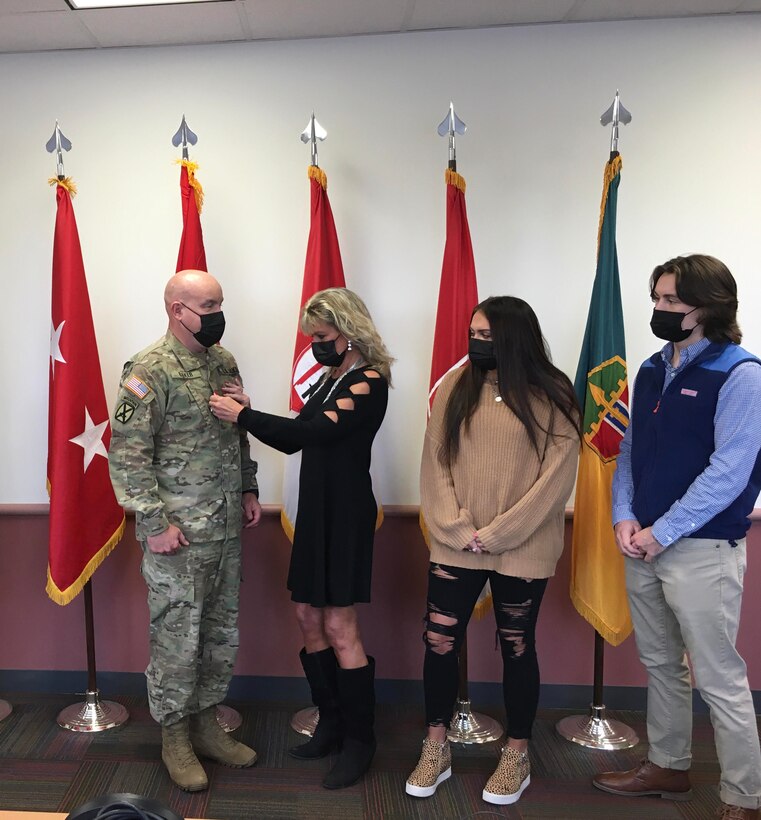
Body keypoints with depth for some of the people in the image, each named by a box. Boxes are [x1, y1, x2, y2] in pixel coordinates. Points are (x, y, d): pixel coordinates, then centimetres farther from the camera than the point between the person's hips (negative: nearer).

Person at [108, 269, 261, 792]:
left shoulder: (225, 363, 9)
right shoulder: (150, 371, -13)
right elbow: (127, 455, -15)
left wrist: (248, 491, 12)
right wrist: (155, 522, -17)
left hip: (228, 528, 7)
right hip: (178, 533, -7)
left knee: (222, 633, 16)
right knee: (177, 639, 6)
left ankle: (207, 724, 34)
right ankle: (175, 738, 26)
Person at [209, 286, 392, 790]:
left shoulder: (369, 381, -13)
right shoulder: (331, 380, 12)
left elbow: (314, 432, -24)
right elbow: (294, 441, 13)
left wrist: (243, 416, -18)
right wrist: (248, 412, 0)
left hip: (347, 511, -8)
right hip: (316, 508, 8)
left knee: (339, 626, -3)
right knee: (308, 616, 12)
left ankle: (361, 741, 14)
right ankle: (332, 724, 28)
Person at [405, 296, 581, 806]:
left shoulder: (553, 397, -5)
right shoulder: (455, 389, 3)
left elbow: (557, 478, -9)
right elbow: (435, 463, 1)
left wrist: (496, 534, -13)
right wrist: (457, 529, -11)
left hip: (522, 549, -2)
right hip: (455, 546, 3)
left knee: (516, 648, 12)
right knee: (439, 644, 6)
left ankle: (517, 756, 32)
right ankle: (436, 751, 27)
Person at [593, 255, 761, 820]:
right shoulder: (653, 371, 10)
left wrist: (661, 532, -16)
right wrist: (624, 517, -2)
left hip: (702, 549, -7)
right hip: (643, 545, 7)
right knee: (660, 665, 18)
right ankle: (667, 767, 36)